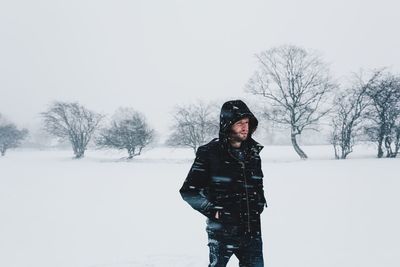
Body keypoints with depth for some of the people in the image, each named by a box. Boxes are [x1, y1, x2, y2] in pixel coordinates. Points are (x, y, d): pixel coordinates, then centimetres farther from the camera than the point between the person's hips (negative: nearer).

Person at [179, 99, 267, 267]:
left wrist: (259, 204, 9)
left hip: (252, 231, 5)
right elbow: (188, 191, -9)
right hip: (222, 233, -5)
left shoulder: (253, 152, 6)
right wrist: (214, 211, -13)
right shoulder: (209, 153, -11)